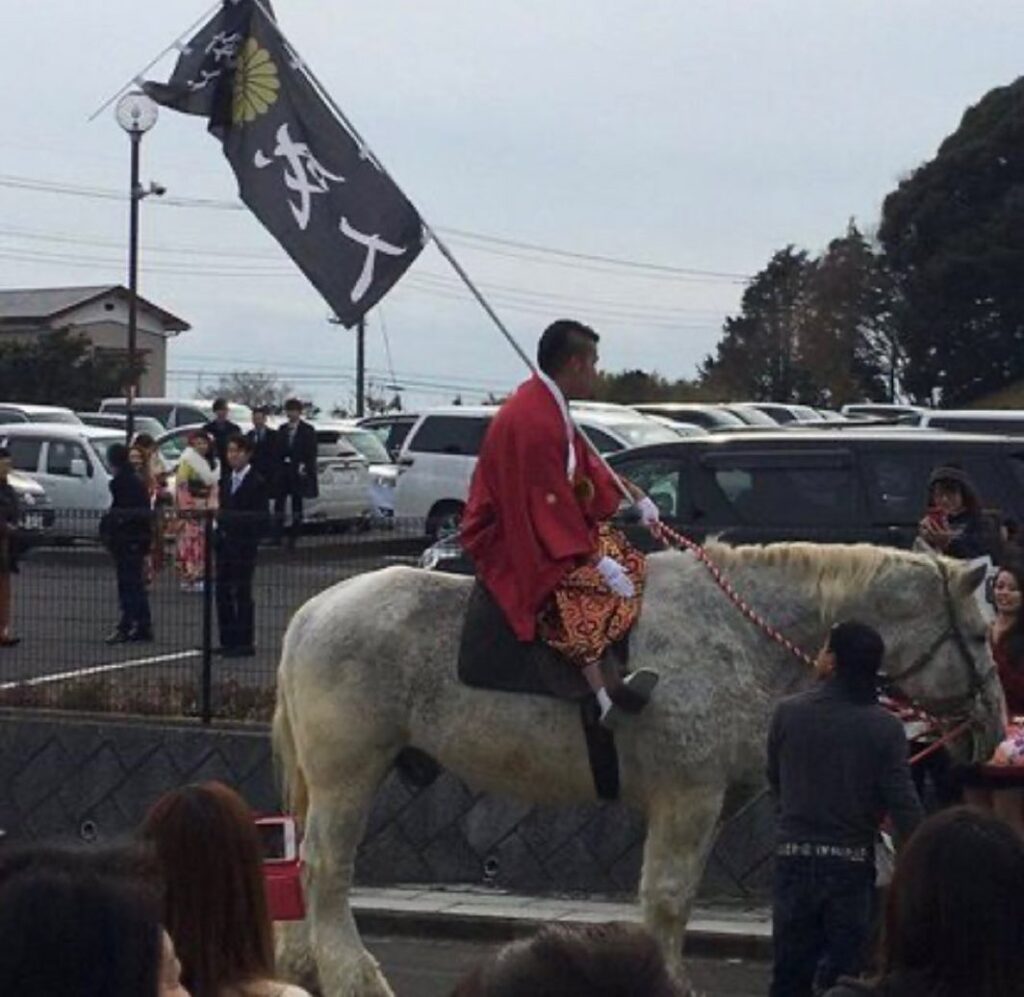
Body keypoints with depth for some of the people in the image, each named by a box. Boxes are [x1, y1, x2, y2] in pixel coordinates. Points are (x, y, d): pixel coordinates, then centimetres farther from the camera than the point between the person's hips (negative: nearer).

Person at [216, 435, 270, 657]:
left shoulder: (257, 482, -8)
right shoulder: (226, 482, 14)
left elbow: (262, 517, -11)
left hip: (244, 546, -7)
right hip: (225, 545, 7)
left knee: (242, 593, -3)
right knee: (223, 593, 7)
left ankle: (245, 643, 2)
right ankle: (228, 641, 15)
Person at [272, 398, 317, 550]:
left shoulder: (307, 430, 0)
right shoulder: (282, 429, 12)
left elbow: (311, 452, -4)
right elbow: (277, 450, 12)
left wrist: (305, 467, -13)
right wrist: (278, 464, 0)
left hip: (298, 471, -4)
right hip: (283, 470, 4)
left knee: (296, 503, 3)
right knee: (279, 503, 0)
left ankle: (294, 536, 7)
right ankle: (276, 535, 1)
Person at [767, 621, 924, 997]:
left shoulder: (788, 712, -6)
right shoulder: (885, 727, -9)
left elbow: (774, 780, 7)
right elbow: (903, 804, -12)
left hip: (794, 858, 1)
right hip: (852, 863, -1)